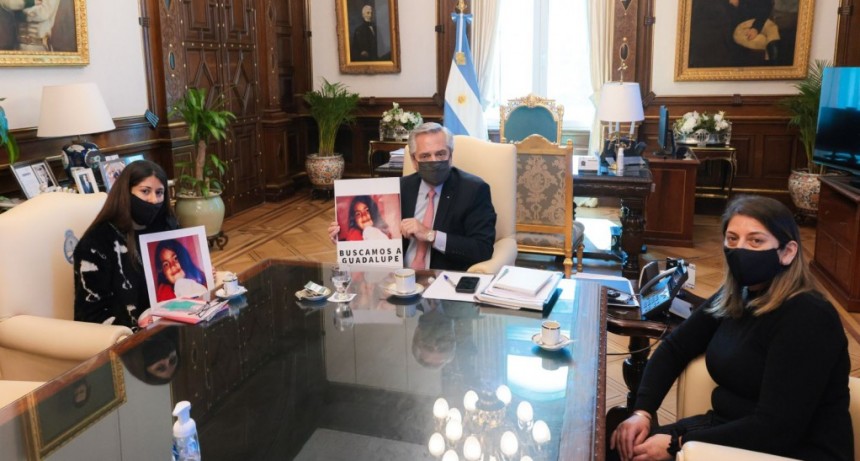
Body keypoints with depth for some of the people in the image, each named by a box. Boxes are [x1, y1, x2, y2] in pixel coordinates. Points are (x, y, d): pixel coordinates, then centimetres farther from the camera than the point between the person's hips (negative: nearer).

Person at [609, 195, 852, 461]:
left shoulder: (807, 319, -21)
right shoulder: (734, 297, 2)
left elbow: (774, 429, -26)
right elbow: (674, 347, 9)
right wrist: (642, 411, -6)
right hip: (732, 428, 7)